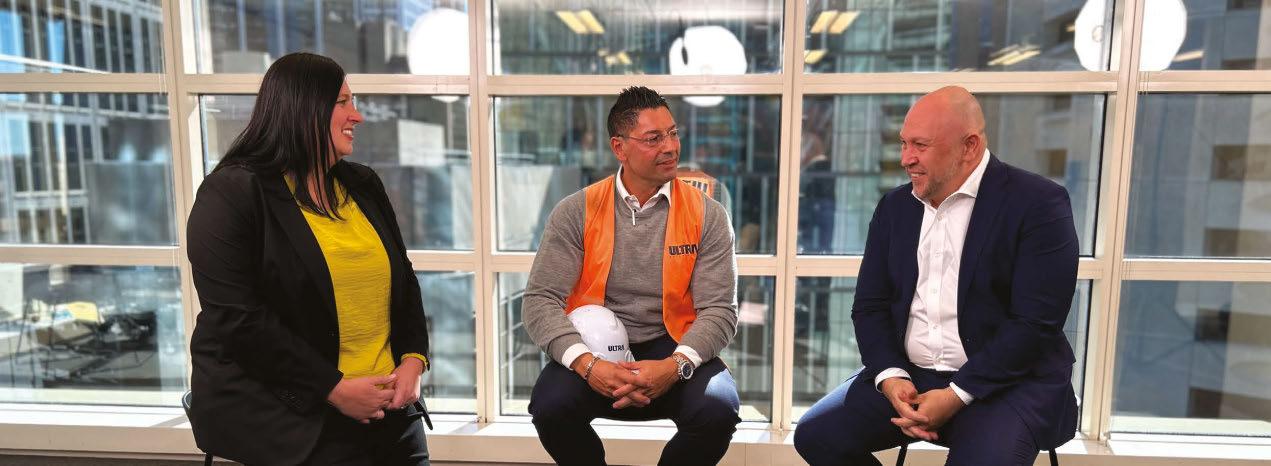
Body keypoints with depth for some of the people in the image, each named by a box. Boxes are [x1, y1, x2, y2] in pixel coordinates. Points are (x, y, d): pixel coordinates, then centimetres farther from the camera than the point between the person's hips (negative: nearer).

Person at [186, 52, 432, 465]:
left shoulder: (362, 185, 10)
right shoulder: (231, 193, -9)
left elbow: (402, 279, 13)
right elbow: (239, 320, -16)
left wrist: (413, 360, -3)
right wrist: (333, 387, -18)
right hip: (289, 412, -5)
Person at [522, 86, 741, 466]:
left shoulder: (707, 215, -2)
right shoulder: (576, 212, -2)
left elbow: (719, 310, -6)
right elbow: (541, 301, -8)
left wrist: (677, 365, -24)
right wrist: (587, 363, -24)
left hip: (672, 349, 1)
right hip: (595, 350, 0)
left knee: (718, 411, -28)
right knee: (550, 406, -29)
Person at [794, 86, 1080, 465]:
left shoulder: (1037, 203, -9)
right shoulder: (895, 205, 7)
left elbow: (1036, 322, -15)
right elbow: (870, 305, 6)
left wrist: (956, 396, -19)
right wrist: (890, 377, -11)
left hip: (1009, 383, -4)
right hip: (907, 376, 5)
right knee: (815, 435, -10)